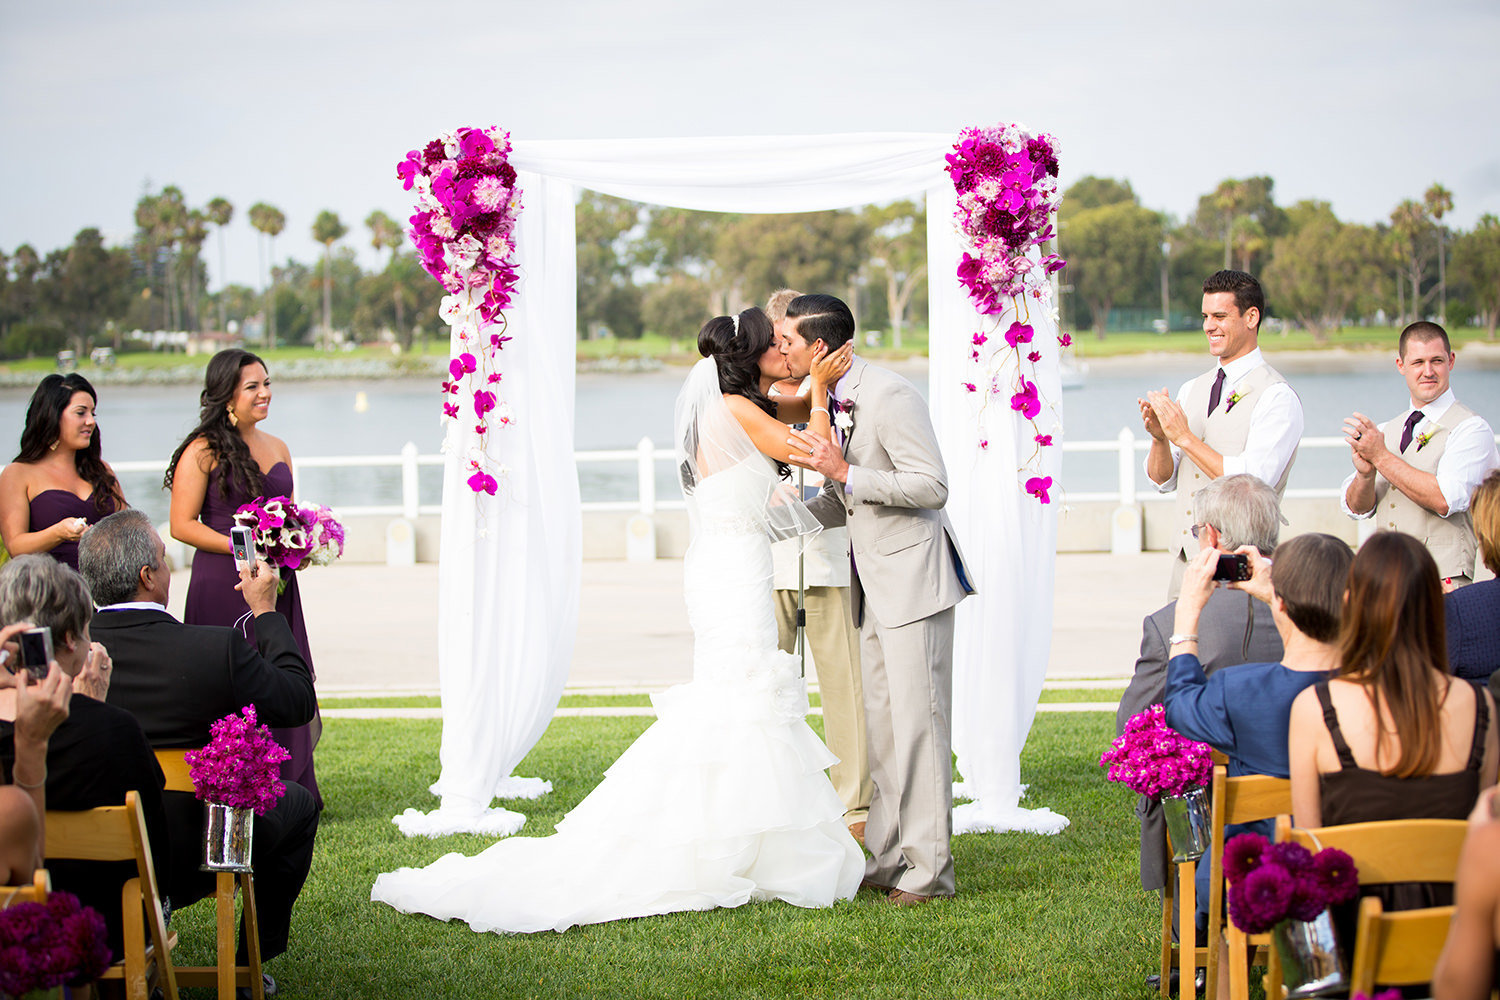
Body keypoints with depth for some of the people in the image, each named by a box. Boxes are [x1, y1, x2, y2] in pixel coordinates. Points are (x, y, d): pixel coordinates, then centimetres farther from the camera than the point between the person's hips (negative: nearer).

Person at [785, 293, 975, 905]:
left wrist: (845, 473, -24)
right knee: (879, 723, 11)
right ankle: (886, 859, 17)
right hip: (873, 582, 9)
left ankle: (928, 868, -1)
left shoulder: (889, 396, -17)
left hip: (913, 576, -9)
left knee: (917, 722, -6)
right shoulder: (828, 401, 11)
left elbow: (932, 486, -20)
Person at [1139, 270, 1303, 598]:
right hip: (1186, 561, 6)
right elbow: (1162, 479, 12)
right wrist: (1159, 438, -9)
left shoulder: (1277, 397, -9)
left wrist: (1185, 437, -17)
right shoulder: (1192, 390, 13)